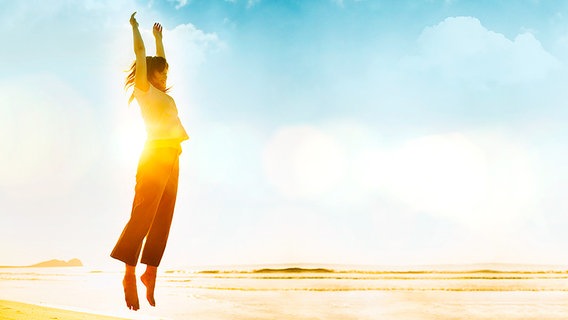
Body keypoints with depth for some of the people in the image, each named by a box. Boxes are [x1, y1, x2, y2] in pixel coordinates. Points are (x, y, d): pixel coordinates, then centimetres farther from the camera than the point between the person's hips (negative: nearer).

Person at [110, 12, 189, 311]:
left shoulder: (161, 93, 23)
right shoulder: (144, 88, 4)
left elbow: (160, 60, 36)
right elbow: (140, 52, 6)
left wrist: (158, 36, 45)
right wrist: (135, 26, 18)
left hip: (171, 156, 8)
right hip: (155, 154, -8)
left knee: (163, 217, 4)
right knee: (143, 213, -11)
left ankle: (150, 272, 7)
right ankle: (130, 274, -10)